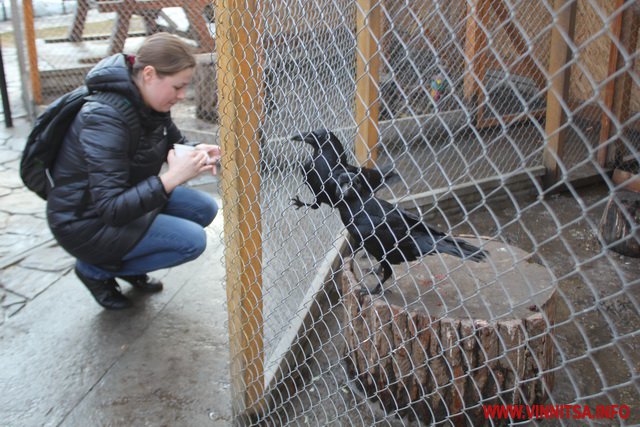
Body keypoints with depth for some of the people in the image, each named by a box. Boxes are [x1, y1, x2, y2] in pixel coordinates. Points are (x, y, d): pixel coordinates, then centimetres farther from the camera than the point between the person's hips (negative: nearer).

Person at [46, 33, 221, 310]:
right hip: (85, 222, -8)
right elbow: (112, 209, -33)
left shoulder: (148, 101, -7)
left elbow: (174, 142, 10)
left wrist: (196, 153, -14)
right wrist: (172, 178, -41)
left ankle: (129, 262, 14)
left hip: (128, 197, 8)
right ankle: (97, 269, 1)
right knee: (192, 240, -19)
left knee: (205, 208, -1)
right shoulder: (104, 118, -31)